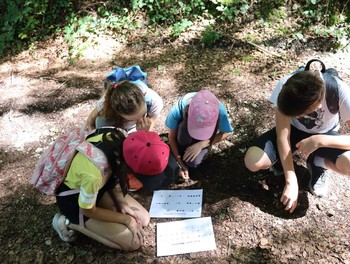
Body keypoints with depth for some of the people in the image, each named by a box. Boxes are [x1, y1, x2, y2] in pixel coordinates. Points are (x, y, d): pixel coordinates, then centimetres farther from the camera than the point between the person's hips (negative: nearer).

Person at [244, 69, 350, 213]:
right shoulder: (285, 87, -32)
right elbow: (282, 136, -28)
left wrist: (319, 141, -43)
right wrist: (291, 181, -31)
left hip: (324, 135, 0)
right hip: (293, 130, 1)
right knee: (252, 162, -25)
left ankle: (317, 163, 2)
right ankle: (287, 156, 8)